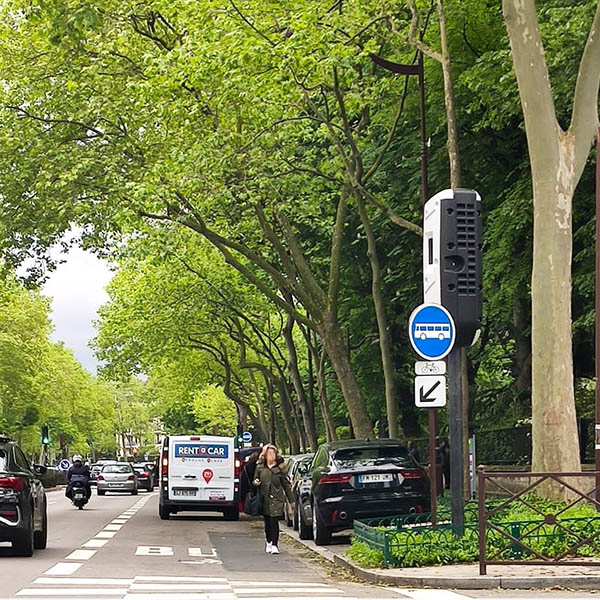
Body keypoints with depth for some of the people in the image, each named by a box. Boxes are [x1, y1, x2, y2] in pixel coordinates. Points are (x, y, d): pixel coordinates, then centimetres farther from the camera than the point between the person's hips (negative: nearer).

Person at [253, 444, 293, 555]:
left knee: (274, 521, -10)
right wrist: (256, 482, -9)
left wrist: (291, 500, 7)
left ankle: (274, 545, -9)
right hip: (264, 499, 2)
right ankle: (269, 543, 28)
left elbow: (286, 485, 6)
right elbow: (255, 480, 17)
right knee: (267, 522, 10)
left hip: (277, 499, -2)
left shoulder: (280, 468, 1)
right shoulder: (260, 467, 6)